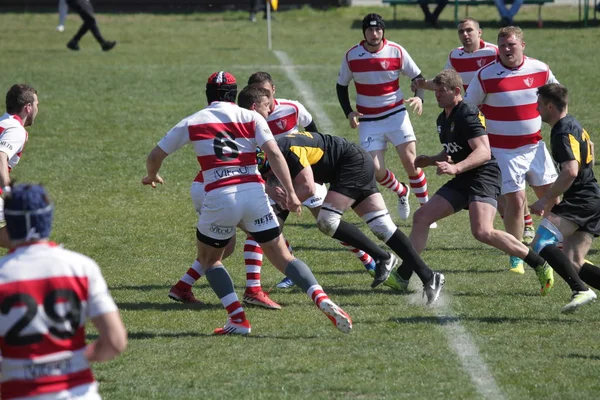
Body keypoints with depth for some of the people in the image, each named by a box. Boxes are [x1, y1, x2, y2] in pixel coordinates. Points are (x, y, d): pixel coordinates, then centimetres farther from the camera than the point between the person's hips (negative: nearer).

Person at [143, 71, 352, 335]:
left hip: (219, 198, -1)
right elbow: (274, 153, -3)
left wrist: (151, 176, 41)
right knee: (282, 257, 9)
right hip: (254, 194, 1)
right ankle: (323, 301, -13)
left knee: (208, 258, 22)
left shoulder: (191, 123, 12)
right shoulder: (251, 117, 11)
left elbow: (155, 157, 19)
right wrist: (290, 193, -4)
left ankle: (238, 319, 6)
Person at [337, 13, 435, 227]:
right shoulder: (351, 56, -4)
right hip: (368, 121, 1)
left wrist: (419, 97, -16)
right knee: (376, 170, -7)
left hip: (395, 115, -1)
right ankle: (401, 192, 25)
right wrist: (348, 112, -5)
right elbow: (341, 86, 9)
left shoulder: (397, 52, -7)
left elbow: (417, 77, 4)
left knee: (411, 162, -13)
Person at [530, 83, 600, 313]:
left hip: (581, 201, -10)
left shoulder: (563, 134, -16)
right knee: (574, 264, 6)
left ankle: (581, 290, -25)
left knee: (541, 242, -19)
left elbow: (570, 171, -30)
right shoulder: (573, 125, 16)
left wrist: (545, 200, -24)